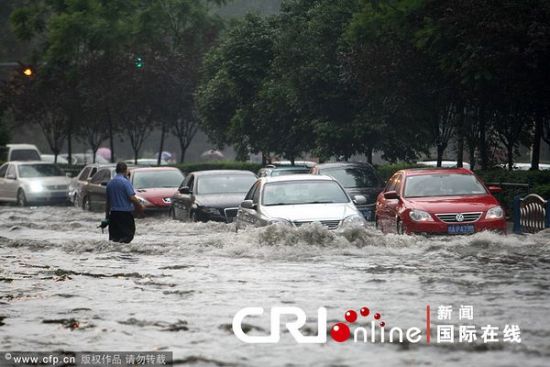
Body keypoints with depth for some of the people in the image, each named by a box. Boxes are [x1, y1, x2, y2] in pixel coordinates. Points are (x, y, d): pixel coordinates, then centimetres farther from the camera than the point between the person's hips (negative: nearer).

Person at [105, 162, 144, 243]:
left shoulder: (110, 183, 11)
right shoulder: (125, 182, -10)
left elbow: (108, 202, 15)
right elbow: (132, 198, -16)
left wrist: (107, 215, 21)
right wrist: (140, 206, -1)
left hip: (113, 213, 7)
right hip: (125, 213, -7)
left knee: (114, 237, 10)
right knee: (127, 236, -6)